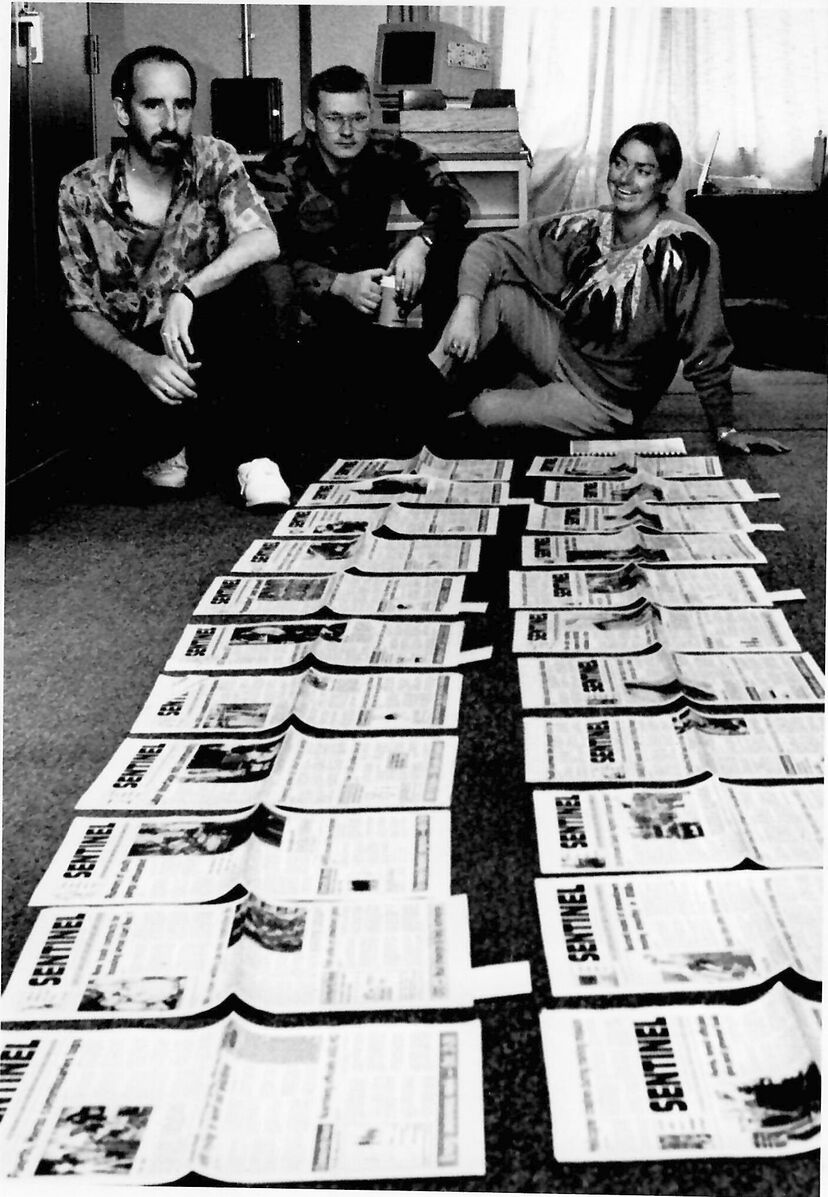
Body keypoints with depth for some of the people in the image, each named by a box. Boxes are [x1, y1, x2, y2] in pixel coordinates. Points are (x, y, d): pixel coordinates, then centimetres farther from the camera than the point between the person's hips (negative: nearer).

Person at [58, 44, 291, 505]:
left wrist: (188, 292, -35)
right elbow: (83, 311, -4)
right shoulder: (81, 191, -5)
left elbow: (264, 242, -21)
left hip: (208, 347, 0)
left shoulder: (214, 161, -4)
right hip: (126, 352, 0)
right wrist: (141, 361, -24)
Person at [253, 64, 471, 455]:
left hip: (370, 280, 4)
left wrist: (420, 243, -29)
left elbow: (451, 198, -7)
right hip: (314, 308, -4)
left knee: (452, 247, -16)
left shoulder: (388, 151, -2)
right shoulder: (280, 171, -12)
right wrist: (339, 284, -36)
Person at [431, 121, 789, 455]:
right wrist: (467, 308, -26)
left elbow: (705, 347, -17)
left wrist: (725, 430, -13)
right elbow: (492, 248, -7)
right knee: (498, 294, -19)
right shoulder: (585, 227, -6)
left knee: (483, 410, -22)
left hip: (606, 402, -5)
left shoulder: (685, 248, -23)